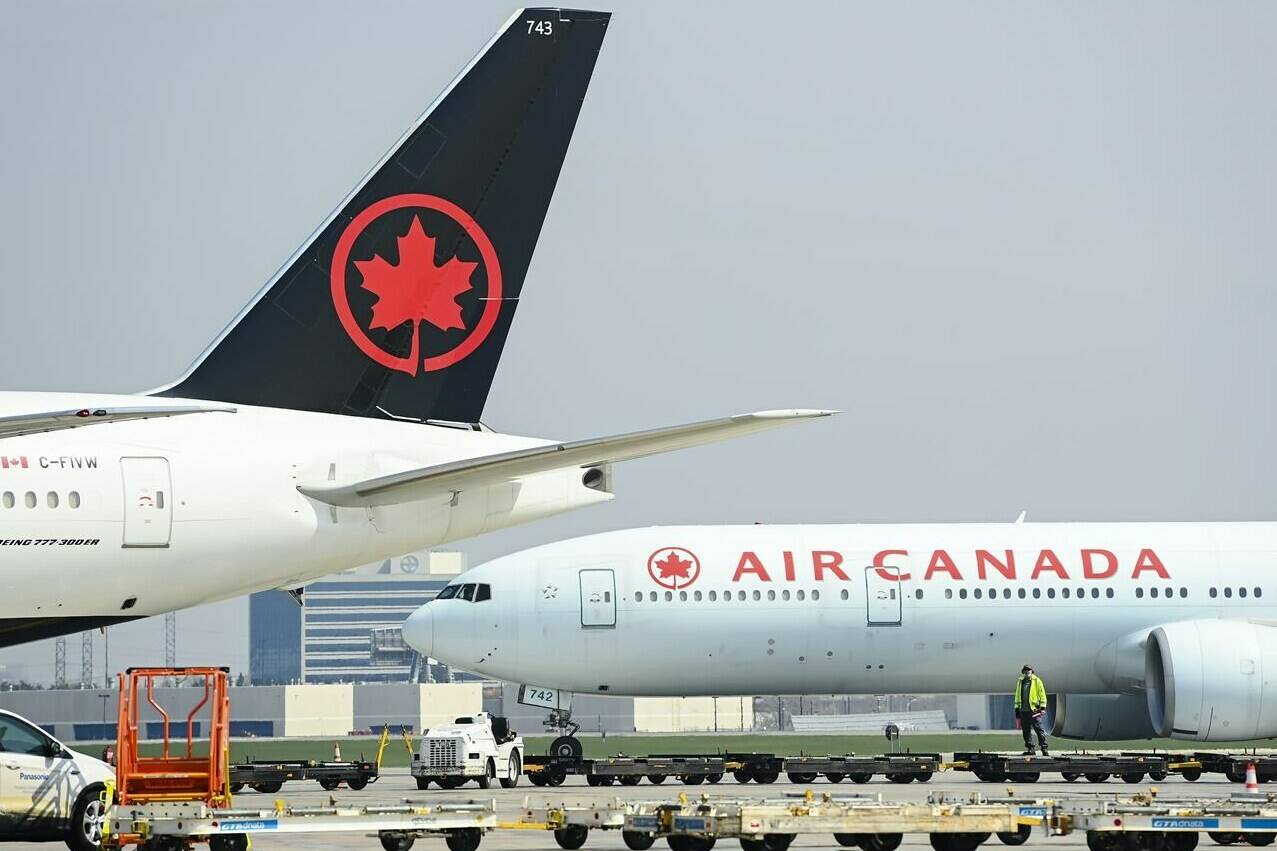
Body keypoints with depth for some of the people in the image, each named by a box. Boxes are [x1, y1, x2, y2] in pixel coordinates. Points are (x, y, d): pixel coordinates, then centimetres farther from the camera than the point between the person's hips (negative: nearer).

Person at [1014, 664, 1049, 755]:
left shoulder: (1037, 681, 1)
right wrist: (1017, 708, 19)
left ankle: (1044, 748, -6)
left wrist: (1043, 707, -6)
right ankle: (1030, 749, 12)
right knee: (1026, 731, 6)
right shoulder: (1020, 682, 16)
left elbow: (1042, 695, 0)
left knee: (1039, 730, -7)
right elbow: (1018, 696, 22)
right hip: (1023, 710, 5)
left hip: (1034, 710, -5)